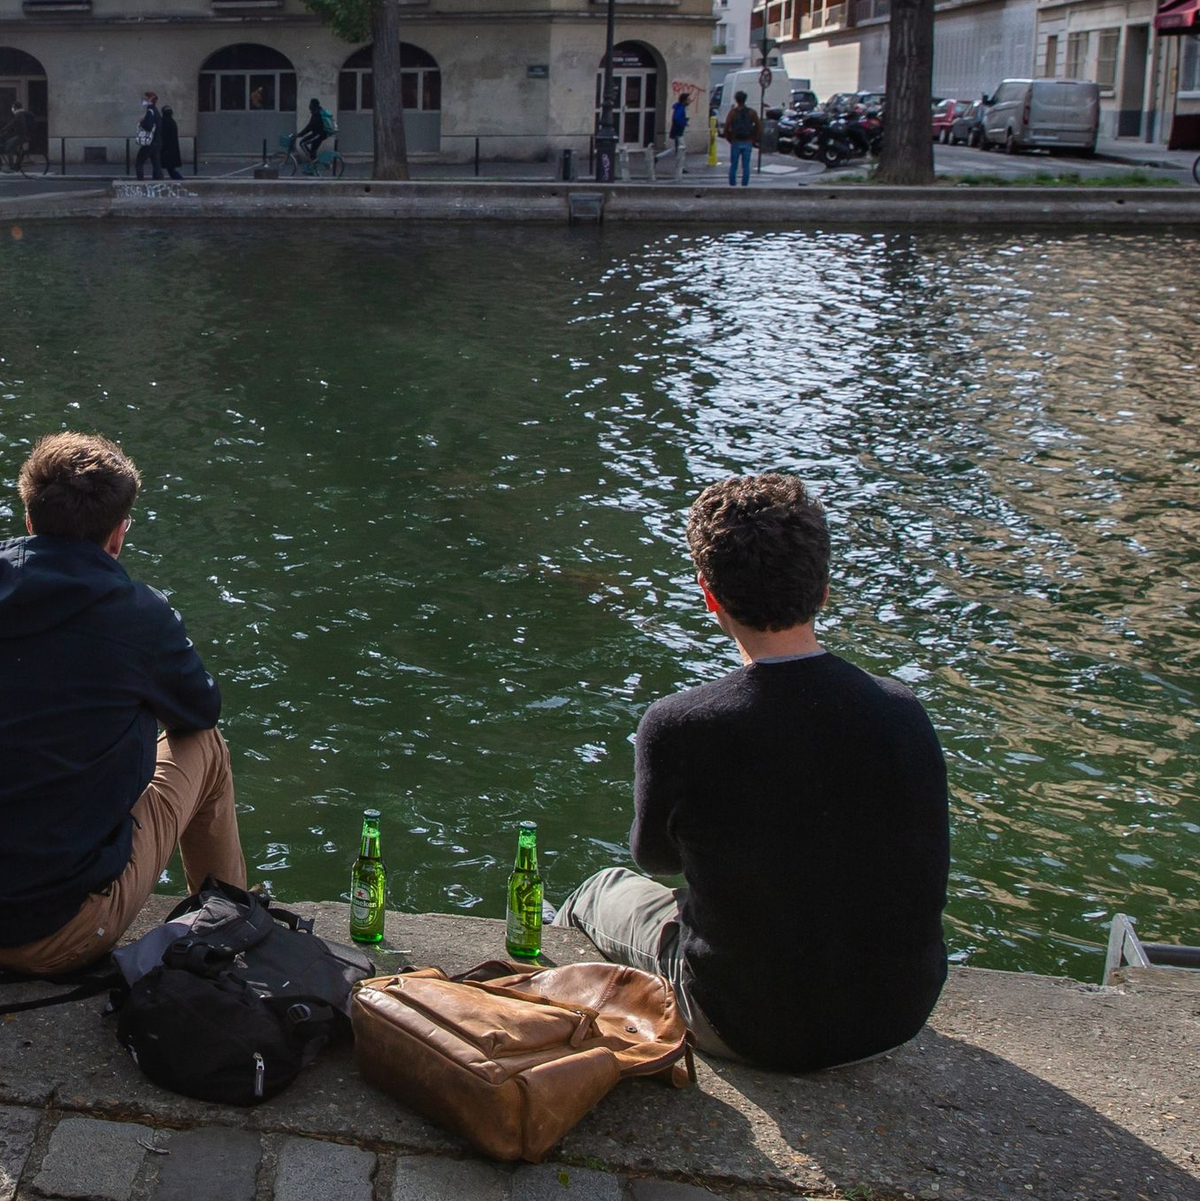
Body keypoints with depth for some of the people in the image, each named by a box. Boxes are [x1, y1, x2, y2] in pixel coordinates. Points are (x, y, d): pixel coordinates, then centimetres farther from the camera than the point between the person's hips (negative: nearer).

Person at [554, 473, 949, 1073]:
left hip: (756, 1030, -3)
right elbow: (929, 868, 2)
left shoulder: (676, 729, -25)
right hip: (900, 1015, 3)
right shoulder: (903, 713, -16)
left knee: (606, 889, 25)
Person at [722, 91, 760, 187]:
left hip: (736, 142, -1)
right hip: (748, 143, 1)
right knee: (746, 166, 4)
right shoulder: (752, 112, 2)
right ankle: (745, 184, 3)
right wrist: (754, 139, 7)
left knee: (733, 165, 6)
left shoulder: (733, 112, -5)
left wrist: (728, 139, 3)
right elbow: (759, 126, -1)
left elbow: (726, 127, -11)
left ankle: (732, 184, 6)